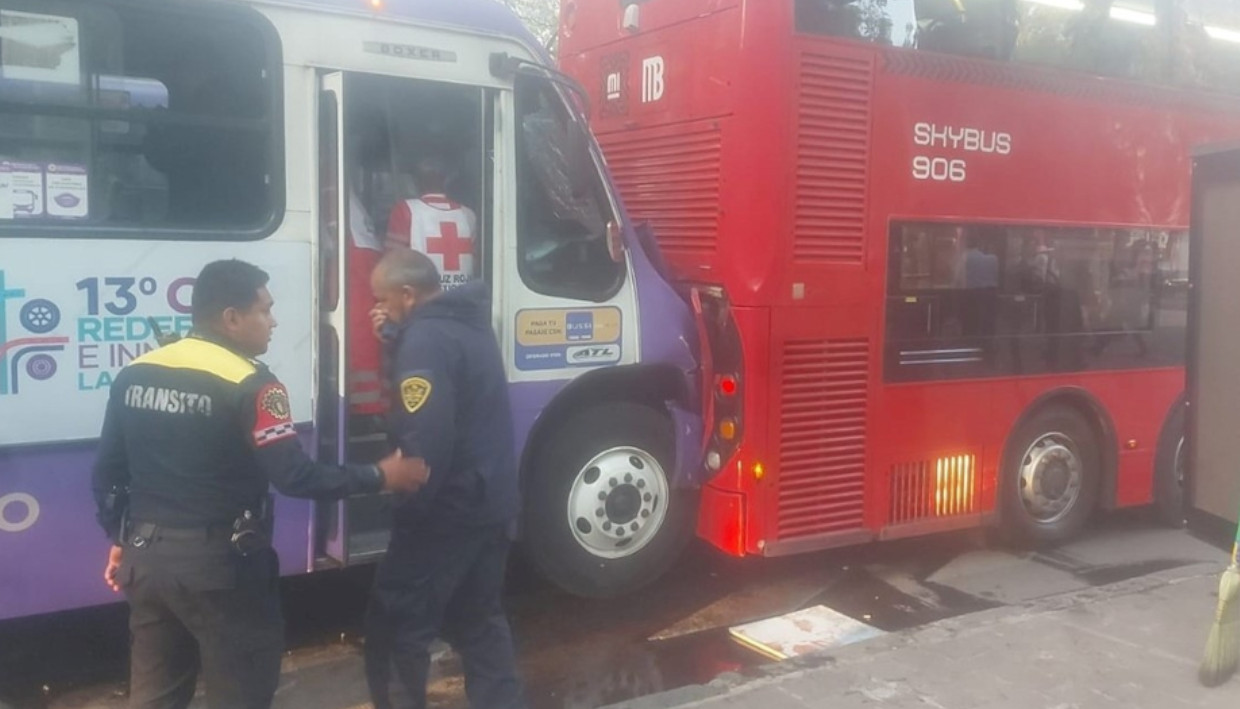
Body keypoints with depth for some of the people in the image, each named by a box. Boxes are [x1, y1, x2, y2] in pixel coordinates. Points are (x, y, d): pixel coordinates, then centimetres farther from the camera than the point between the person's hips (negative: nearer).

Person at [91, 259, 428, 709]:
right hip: (217, 562, -7)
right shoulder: (249, 385, -16)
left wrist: (121, 541, 22)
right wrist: (380, 477, -11)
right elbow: (295, 477, -21)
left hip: (147, 556, 7)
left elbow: (107, 472, 10)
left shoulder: (133, 375, 5)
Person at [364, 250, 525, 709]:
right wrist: (394, 340, 6)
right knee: (480, 620, 19)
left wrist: (406, 505, -17)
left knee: (395, 627, 2)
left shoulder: (426, 339, -19)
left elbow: (426, 440, -27)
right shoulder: (467, 323, 12)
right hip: (491, 503, 10)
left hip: (448, 510, -10)